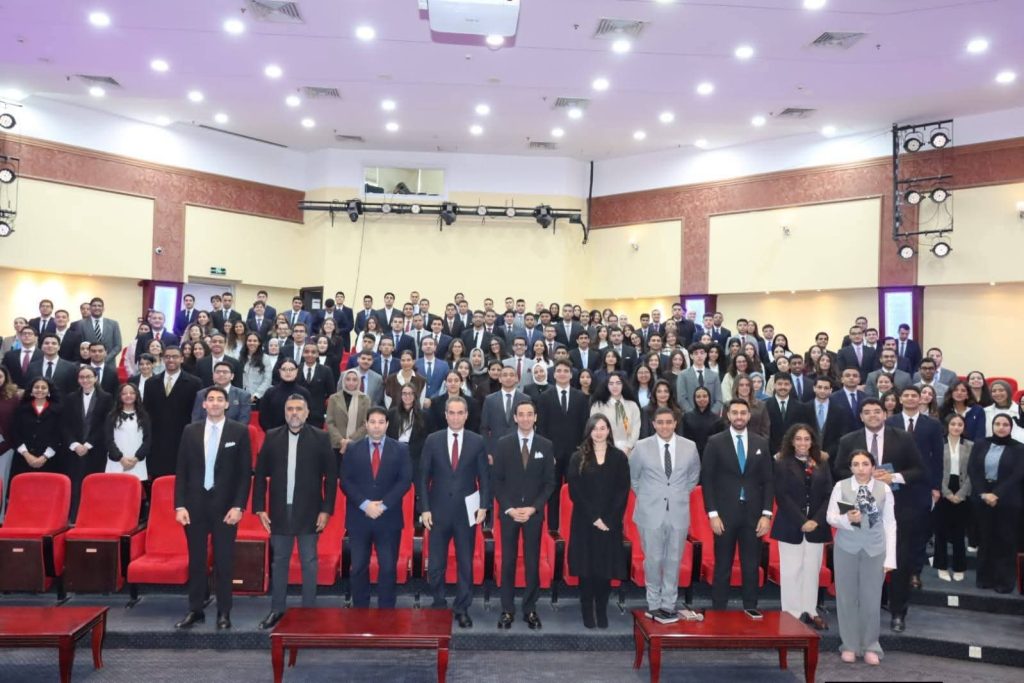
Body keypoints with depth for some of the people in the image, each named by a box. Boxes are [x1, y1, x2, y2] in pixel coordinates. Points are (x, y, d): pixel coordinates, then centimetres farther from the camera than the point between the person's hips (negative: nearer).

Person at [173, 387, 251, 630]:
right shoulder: (190, 431, 5)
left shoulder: (239, 431, -2)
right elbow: (181, 471, 5)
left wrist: (238, 506, -10)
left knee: (224, 561, 4)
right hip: (195, 504, 2)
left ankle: (224, 613, 14)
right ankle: (195, 610, 22)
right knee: (196, 560, 10)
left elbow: (245, 472, -4)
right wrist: (180, 505, -3)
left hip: (225, 505, -2)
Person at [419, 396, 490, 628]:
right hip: (439, 511, 0)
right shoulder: (432, 440, 1)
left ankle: (462, 609, 20)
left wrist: (483, 506, -7)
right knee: (436, 564, 7)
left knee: (465, 563, 7)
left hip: (466, 511, 0)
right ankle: (439, 606, 23)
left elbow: (484, 477, 2)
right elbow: (423, 477, 1)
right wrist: (425, 509, -5)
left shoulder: (477, 441, 0)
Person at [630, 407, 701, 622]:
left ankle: (668, 605, 19)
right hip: (650, 513, -1)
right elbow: (633, 477, 10)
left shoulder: (689, 447, 0)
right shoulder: (641, 447, -4)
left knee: (674, 561, 7)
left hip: (678, 512, 2)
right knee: (653, 560, 4)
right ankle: (654, 604, 19)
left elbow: (694, 476, 16)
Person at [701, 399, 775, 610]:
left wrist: (766, 514, -1)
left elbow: (768, 481, 7)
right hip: (725, 514, -2)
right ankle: (718, 611, 14)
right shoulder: (715, 442, -1)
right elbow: (707, 480, -3)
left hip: (753, 514, 2)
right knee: (722, 567, 5)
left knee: (751, 568, 7)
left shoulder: (761, 443, 6)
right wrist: (713, 514, -8)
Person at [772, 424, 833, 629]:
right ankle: (792, 613, 8)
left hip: (816, 526, 3)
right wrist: (801, 522, -14)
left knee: (812, 569, 8)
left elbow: (829, 495, 4)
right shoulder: (782, 464, -2)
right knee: (791, 570, 1)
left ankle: (810, 611, 18)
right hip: (791, 526, -3)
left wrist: (817, 520, -9)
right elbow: (782, 497, -8)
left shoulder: (822, 464, 8)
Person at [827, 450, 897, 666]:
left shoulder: (884, 489, -3)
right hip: (846, 548, 0)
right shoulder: (841, 486, -5)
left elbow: (890, 523, -1)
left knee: (871, 599, 6)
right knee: (847, 597, 8)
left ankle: (870, 646, 22)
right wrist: (847, 519, -25)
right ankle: (849, 645, 22)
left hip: (875, 549, 0)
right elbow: (830, 517, -4)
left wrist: (890, 557, -3)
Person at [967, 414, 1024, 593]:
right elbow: (972, 470, 0)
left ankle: (1005, 581, 12)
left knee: (1006, 541, 3)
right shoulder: (980, 446, 7)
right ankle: (985, 578, 17)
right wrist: (983, 494, -13)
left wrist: (996, 494, -17)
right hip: (982, 499, 2)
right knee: (985, 540, 8)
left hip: (1007, 502, -2)